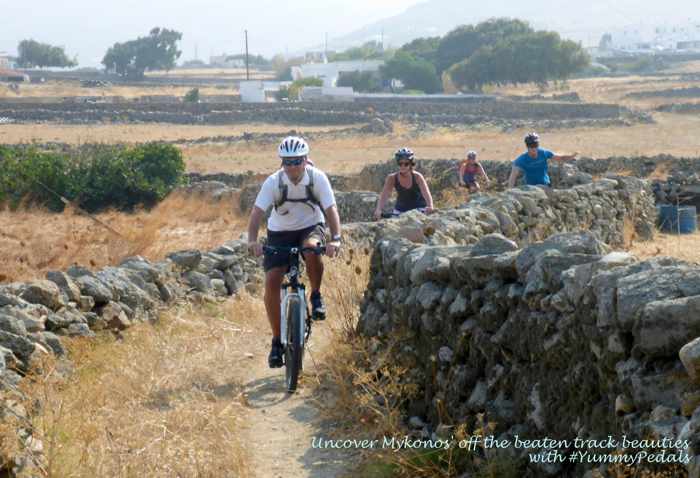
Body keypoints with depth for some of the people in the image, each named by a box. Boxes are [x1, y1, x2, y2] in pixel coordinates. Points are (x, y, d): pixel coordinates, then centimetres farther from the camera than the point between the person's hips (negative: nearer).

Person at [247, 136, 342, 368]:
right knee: (271, 282, -14)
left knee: (312, 250, -37)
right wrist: (252, 240, -43)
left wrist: (335, 239, -42)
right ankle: (277, 341, -1)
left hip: (310, 228, -1)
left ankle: (316, 296, -10)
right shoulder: (274, 182, -20)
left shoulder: (317, 178, -20)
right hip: (280, 233, 1)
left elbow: (331, 209, -26)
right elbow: (257, 212, -27)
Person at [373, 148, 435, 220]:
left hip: (419, 209, -2)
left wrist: (430, 206, -53)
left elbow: (426, 194, -31)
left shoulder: (417, 177, -19)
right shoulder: (392, 178, -15)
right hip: (400, 210, 2)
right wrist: (378, 210, -43)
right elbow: (383, 196, -23)